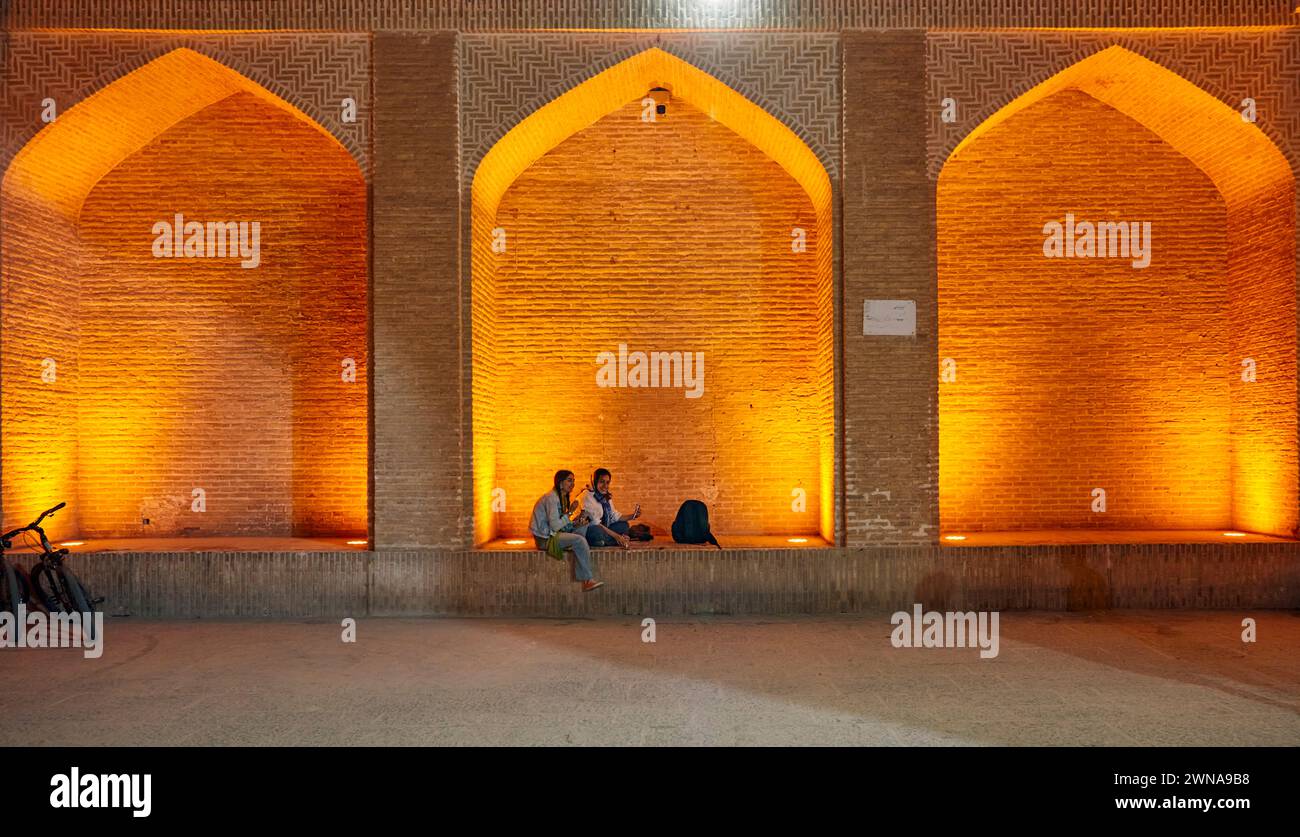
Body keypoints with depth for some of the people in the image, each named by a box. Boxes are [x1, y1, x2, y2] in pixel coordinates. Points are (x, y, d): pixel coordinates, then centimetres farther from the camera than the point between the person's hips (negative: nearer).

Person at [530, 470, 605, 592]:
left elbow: (562, 524, 12)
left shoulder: (562, 497, 14)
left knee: (583, 527, -2)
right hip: (545, 538, -10)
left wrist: (576, 523, -6)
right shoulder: (551, 498, -17)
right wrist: (570, 512, -17)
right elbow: (555, 526, -23)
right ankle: (588, 580, -21)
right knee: (579, 540, -25)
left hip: (554, 534, 10)